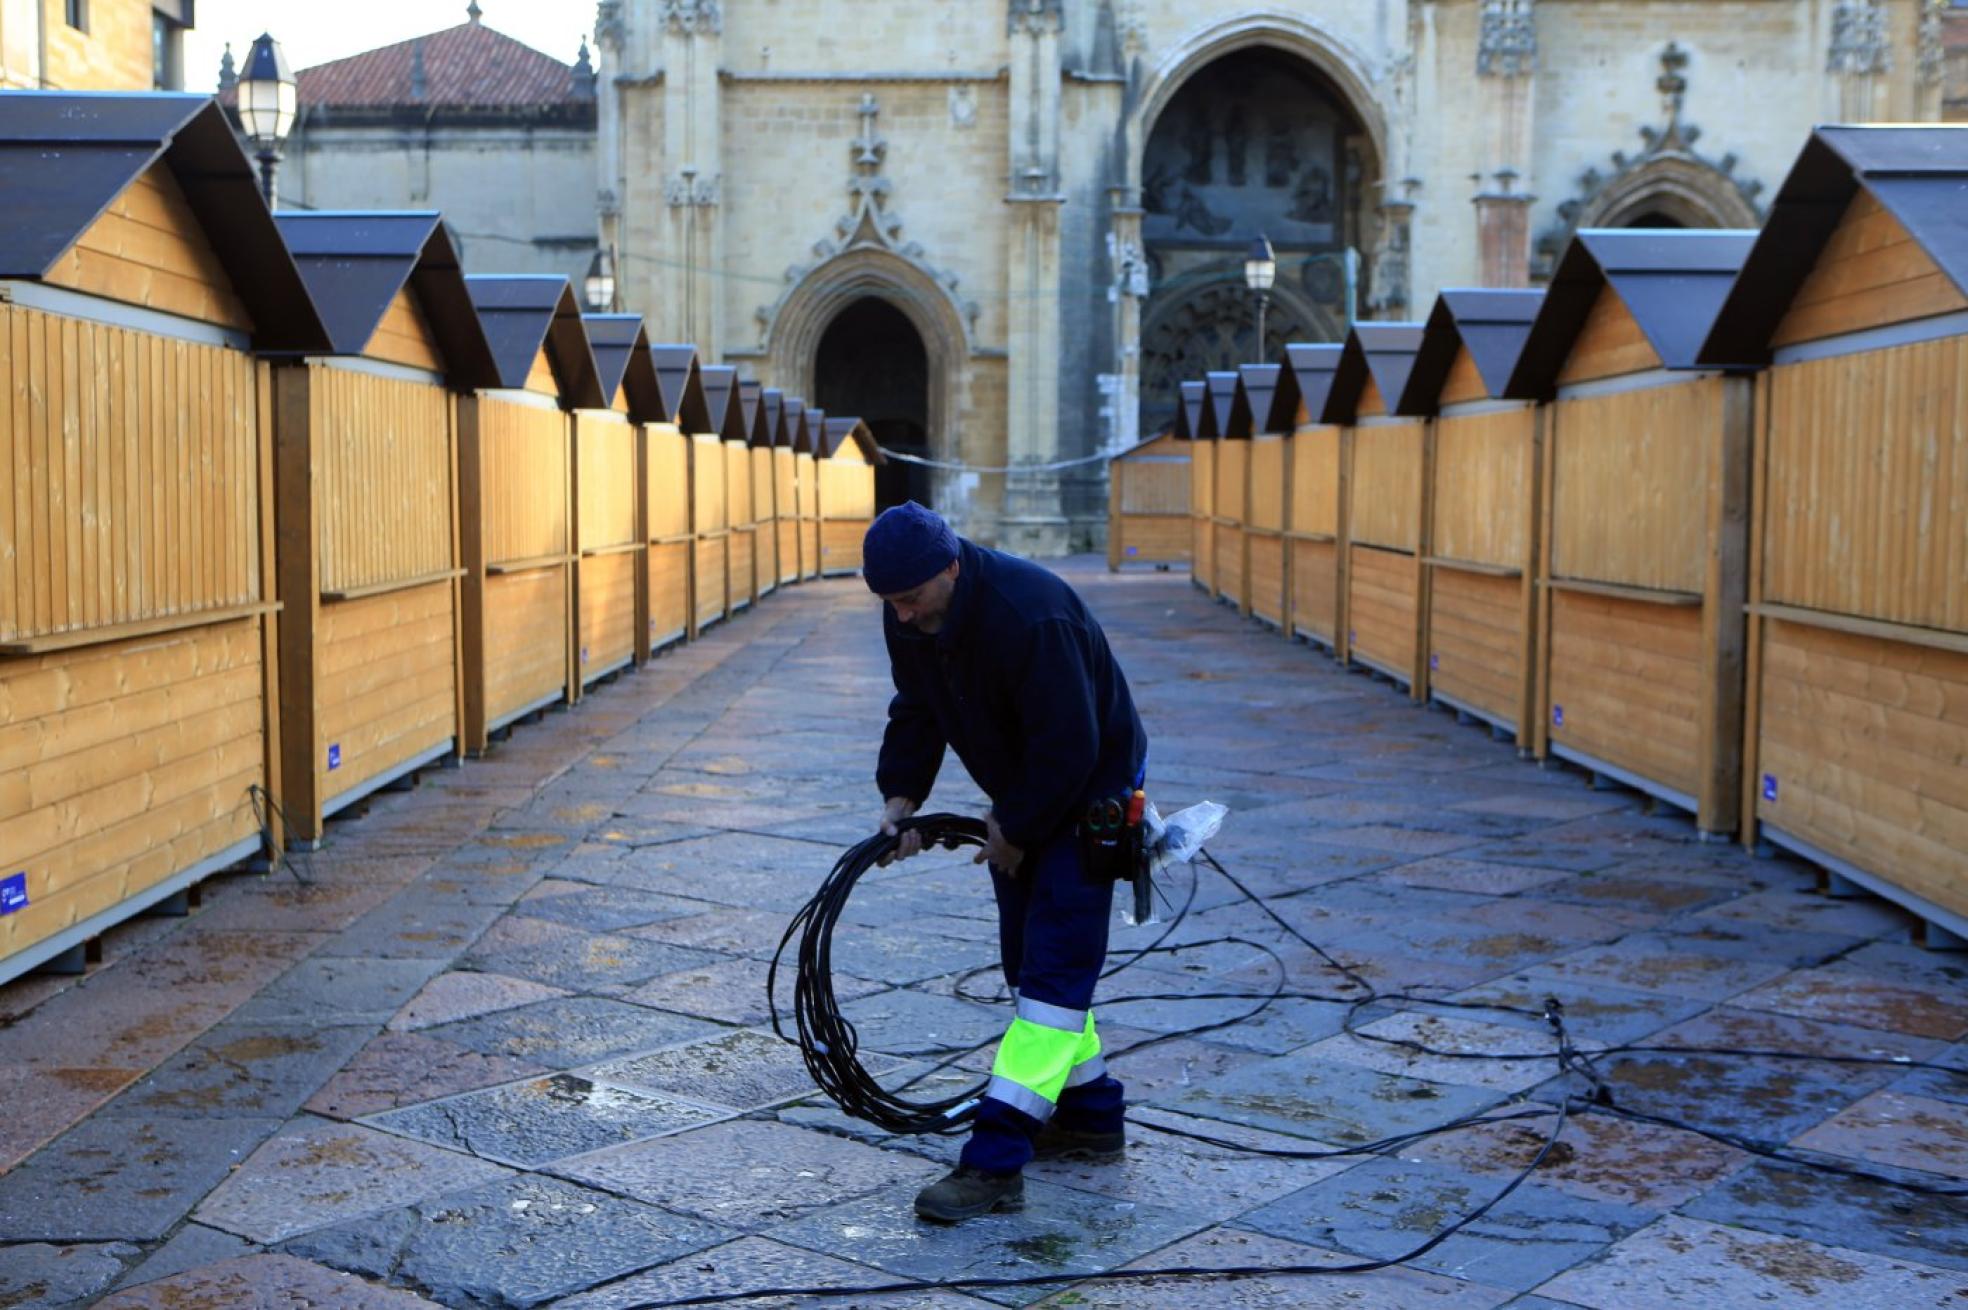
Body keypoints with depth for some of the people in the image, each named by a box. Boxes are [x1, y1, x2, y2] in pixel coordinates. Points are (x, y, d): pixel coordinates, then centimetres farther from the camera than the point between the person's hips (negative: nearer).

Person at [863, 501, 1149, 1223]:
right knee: (1028, 958, 14)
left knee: (1055, 967, -11)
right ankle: (1091, 1120, 29)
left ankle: (996, 1163, -16)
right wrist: (900, 796, -8)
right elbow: (917, 711, 5)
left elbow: (1069, 746, -30)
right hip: (1020, 796, 9)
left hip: (1087, 793, -9)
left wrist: (1017, 831, -19)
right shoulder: (908, 617, -8)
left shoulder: (1029, 614, -34)